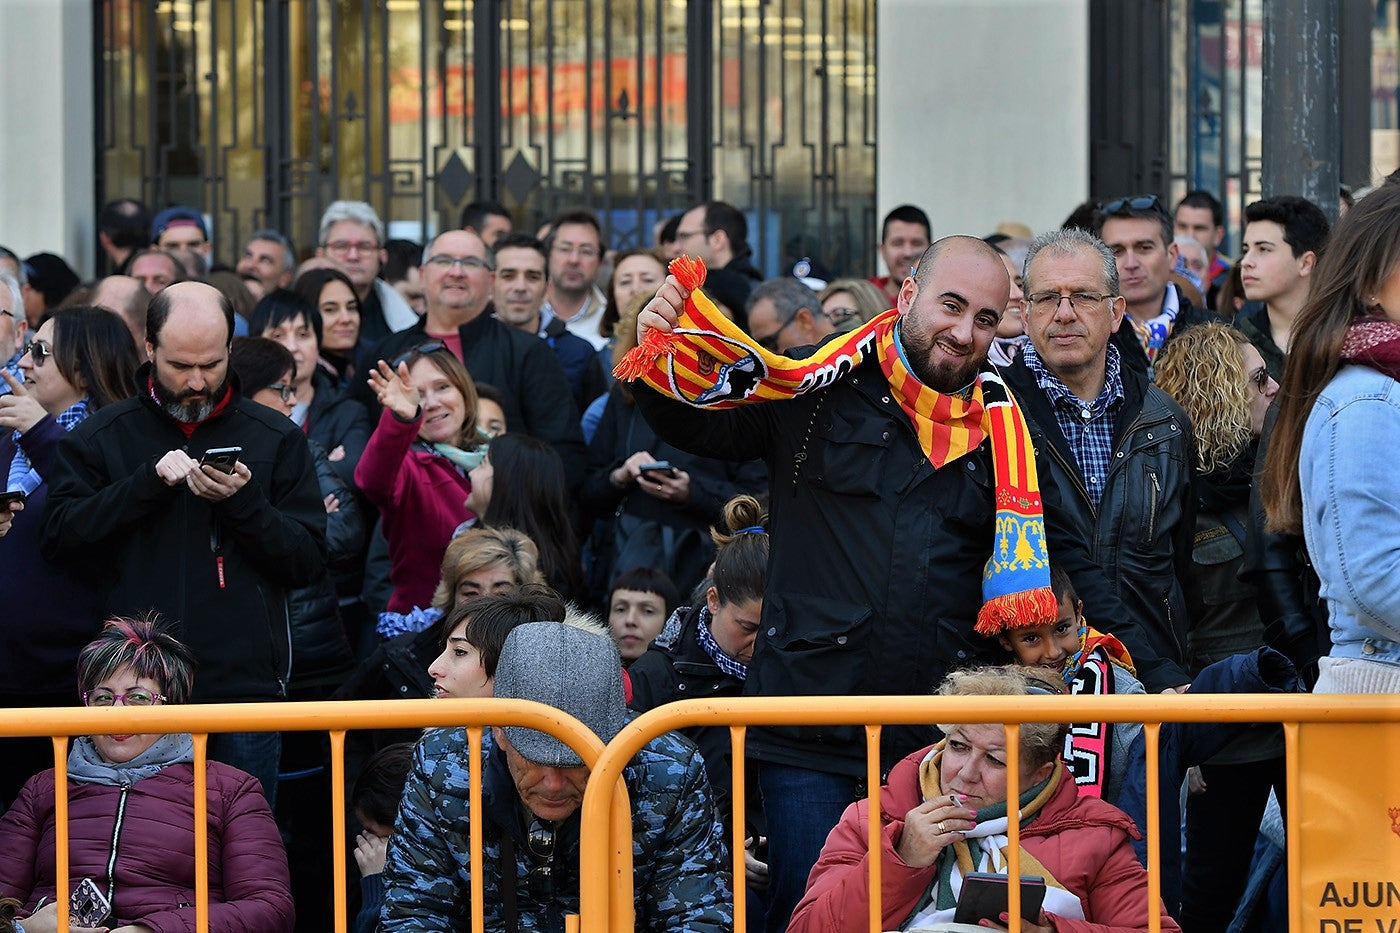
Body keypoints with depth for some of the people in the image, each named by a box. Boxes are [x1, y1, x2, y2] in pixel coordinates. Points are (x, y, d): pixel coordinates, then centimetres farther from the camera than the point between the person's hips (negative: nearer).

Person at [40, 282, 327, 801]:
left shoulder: (276, 438, 8)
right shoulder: (99, 437, 8)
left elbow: (308, 561, 3)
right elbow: (58, 538, -4)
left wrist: (243, 502, -13)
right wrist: (148, 481, -13)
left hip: (245, 682, 0)